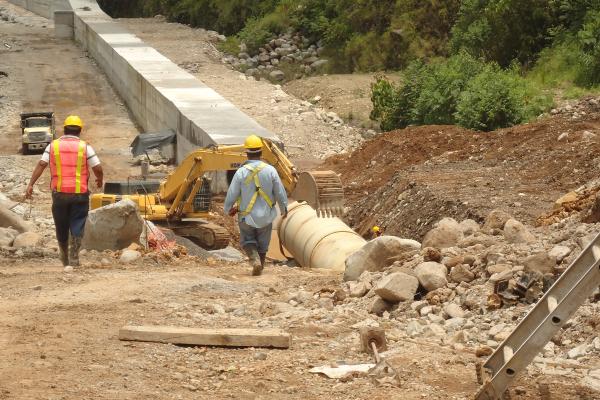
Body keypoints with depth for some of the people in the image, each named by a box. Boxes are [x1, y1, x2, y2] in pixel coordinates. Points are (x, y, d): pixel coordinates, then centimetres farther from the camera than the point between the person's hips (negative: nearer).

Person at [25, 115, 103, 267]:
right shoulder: (85, 147, -1)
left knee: (61, 227, 15)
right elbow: (98, 168, -4)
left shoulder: (53, 146, 4)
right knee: (77, 227, 3)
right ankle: (74, 258, -8)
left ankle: (64, 259, 28)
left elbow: (41, 165, -5)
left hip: (59, 193, 2)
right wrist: (100, 180, 17)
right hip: (79, 194, -2)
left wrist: (30, 185, -7)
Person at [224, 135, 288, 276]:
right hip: (266, 216, 1)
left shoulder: (241, 172, -14)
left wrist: (228, 210, 12)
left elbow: (231, 195, -8)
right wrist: (284, 209, 14)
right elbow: (280, 193, -4)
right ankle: (259, 268, 24)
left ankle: (255, 259, -8)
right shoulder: (270, 170, -11)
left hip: (247, 216, -1)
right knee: (263, 244, 19)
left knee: (247, 240, 16)